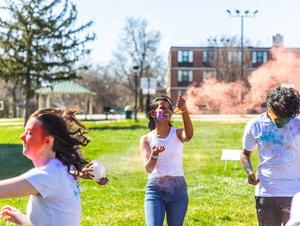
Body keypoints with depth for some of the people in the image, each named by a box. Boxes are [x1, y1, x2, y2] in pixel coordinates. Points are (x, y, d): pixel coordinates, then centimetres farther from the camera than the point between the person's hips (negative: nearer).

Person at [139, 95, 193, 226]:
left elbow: (189, 135, -27)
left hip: (177, 189, 1)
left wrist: (184, 111, -43)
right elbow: (148, 168, -12)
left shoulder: (177, 134, 0)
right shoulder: (146, 139, 1)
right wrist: (154, 155, -34)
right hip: (155, 190, -1)